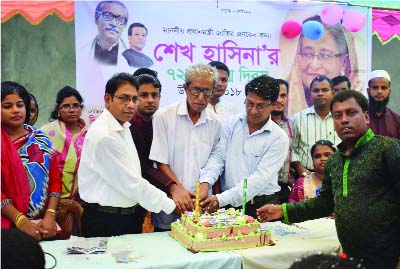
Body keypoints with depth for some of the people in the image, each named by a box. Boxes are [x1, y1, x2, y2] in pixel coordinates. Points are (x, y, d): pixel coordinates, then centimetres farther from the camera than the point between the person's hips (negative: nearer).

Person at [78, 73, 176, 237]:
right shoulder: (104, 136, -21)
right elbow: (131, 183, -21)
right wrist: (171, 205, -14)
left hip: (127, 216, 9)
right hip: (105, 221, -8)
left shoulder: (123, 127, 8)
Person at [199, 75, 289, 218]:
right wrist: (205, 183, -17)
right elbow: (218, 156, 3)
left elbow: (260, 178, -12)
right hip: (229, 205, 2)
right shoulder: (232, 123, 8)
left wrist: (221, 199, -20)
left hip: (262, 206, -2)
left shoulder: (279, 138, -4)